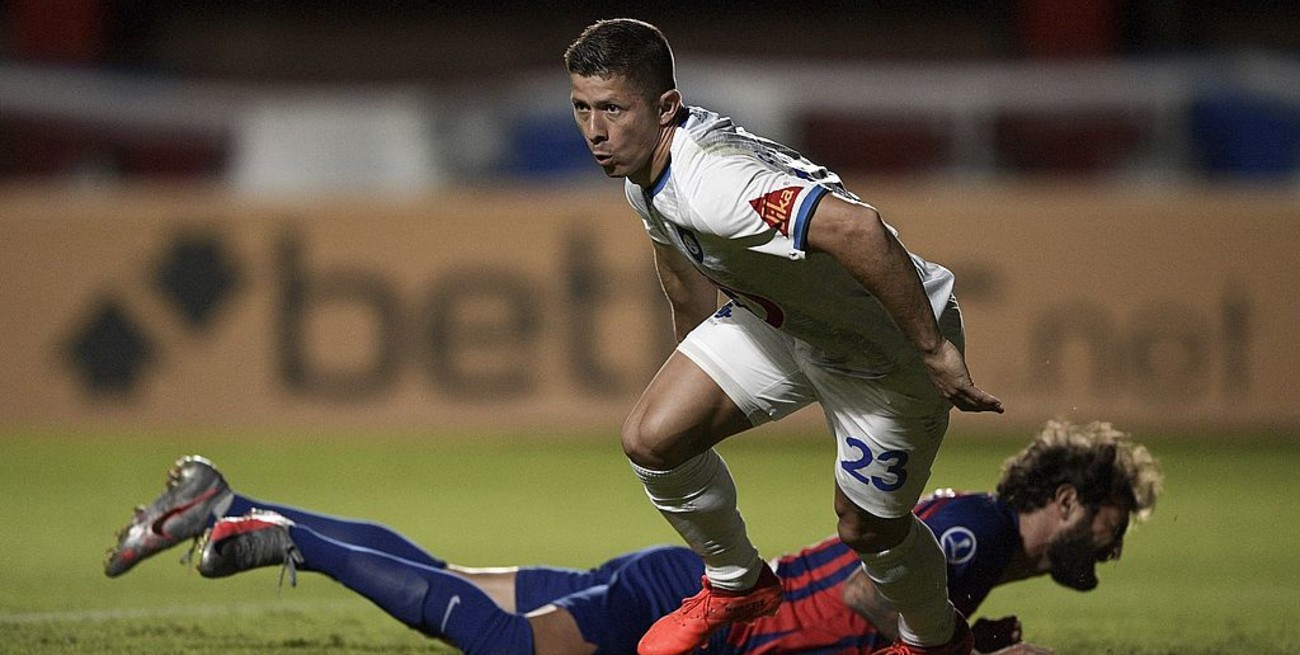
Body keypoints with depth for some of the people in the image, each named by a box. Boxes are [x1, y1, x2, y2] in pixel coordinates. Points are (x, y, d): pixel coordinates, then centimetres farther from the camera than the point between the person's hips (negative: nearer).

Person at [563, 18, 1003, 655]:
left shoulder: (712, 184, -40)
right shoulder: (637, 163, -9)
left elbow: (856, 227, -51)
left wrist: (933, 350, -42)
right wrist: (697, 356, 29)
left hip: (889, 341, -8)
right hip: (777, 319, 8)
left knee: (866, 529, 4)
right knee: (652, 439, -3)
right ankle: (736, 584, 22)